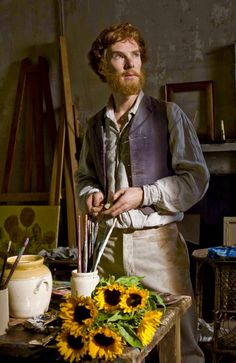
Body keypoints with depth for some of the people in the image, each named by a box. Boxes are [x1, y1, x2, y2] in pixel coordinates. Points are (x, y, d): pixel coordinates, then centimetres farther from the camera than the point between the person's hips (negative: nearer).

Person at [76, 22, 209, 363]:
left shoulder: (168, 115, -2)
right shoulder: (95, 126, 11)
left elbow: (196, 179, -5)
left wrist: (143, 195, -15)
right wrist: (91, 195, 0)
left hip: (158, 242, -3)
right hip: (110, 244, 4)